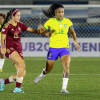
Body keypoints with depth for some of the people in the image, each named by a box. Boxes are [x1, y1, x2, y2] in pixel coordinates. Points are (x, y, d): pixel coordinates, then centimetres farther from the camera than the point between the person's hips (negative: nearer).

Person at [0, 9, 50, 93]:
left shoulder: (20, 25, 14)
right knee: (22, 64, -29)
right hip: (9, 49, -7)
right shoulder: (7, 25, -4)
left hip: (18, 50, 7)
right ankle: (18, 88, -26)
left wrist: (43, 33, 0)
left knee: (22, 73, -4)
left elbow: (32, 30, 11)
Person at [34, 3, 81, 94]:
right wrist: (41, 28, -22)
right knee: (48, 69, 10)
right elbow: (42, 31, 0)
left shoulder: (67, 21, 1)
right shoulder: (51, 21, -4)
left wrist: (76, 42, 12)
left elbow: (72, 32, 19)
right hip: (53, 48, -1)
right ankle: (42, 75, 47)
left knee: (66, 66, -24)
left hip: (64, 48, 1)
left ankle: (64, 88, -23)